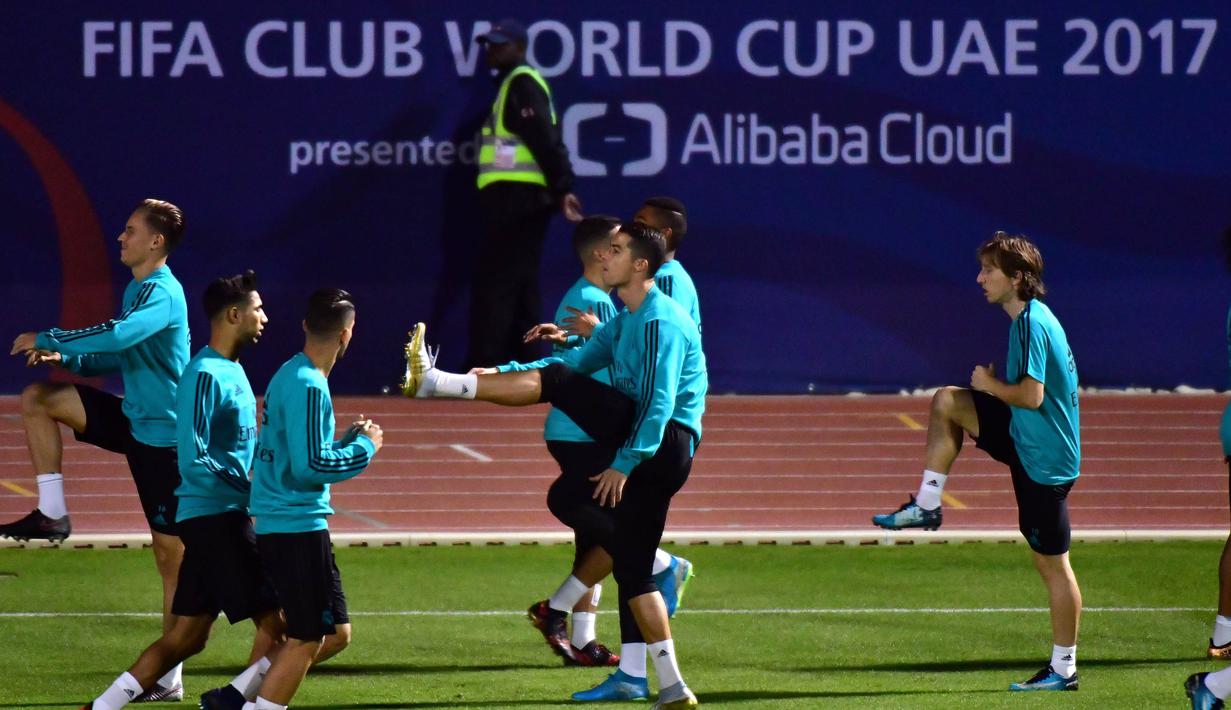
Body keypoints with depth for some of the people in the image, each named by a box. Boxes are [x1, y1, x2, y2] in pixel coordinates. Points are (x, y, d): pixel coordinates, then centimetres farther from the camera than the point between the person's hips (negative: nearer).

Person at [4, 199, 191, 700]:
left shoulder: (162, 293, -18)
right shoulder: (136, 289, 12)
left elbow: (118, 337, -36)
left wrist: (48, 339, -26)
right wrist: (66, 358, 4)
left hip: (162, 433, -9)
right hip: (133, 419, 9)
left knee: (171, 551, -3)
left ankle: (170, 674, 1)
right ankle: (52, 514, 1)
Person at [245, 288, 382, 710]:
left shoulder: (289, 376, 12)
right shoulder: (308, 386, -17)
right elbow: (309, 466, -22)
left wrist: (350, 438, 12)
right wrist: (364, 448, -10)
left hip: (277, 525, 10)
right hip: (298, 526, -10)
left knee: (336, 633, 14)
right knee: (306, 640, -3)